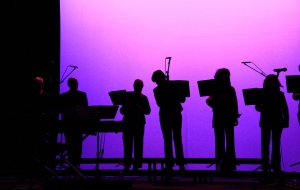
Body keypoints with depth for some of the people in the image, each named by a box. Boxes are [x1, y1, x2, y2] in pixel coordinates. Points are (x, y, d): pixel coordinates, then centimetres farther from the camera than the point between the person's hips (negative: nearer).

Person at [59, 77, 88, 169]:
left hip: (79, 121, -1)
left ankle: (77, 163, -3)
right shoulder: (63, 96, 7)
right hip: (68, 121, 1)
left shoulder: (82, 95, 7)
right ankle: (72, 163, 5)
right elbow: (60, 109, 2)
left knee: (78, 143, -5)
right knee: (70, 143, 1)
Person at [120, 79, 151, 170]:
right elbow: (122, 109, 12)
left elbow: (148, 111, 1)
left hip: (139, 123, -1)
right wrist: (125, 111, -9)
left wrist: (140, 108, -16)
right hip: (128, 122, 2)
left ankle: (137, 164, 1)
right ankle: (126, 164, 4)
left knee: (138, 144, -2)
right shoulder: (127, 96, 10)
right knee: (127, 143, -1)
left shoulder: (143, 98, 6)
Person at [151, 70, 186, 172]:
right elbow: (160, 103, -9)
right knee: (167, 140, 0)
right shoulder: (157, 90, 5)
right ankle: (169, 163, 1)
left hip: (176, 115, 0)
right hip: (165, 116, 1)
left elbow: (182, 99, -1)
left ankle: (180, 162, 3)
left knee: (177, 139, 0)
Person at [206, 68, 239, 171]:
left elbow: (235, 103, 6)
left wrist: (236, 116, -1)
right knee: (219, 141, 1)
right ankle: (220, 161, 2)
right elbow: (210, 102, -1)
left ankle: (230, 163, 0)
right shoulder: (214, 89, 6)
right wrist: (209, 99, -24)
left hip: (229, 117, 0)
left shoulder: (231, 89, 8)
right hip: (218, 118, 0)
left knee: (230, 140, -3)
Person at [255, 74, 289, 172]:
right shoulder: (262, 93, 5)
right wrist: (266, 107, -19)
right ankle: (265, 166, -1)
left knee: (276, 144, 2)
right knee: (265, 143, -3)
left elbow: (285, 108, 5)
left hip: (277, 121, 0)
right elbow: (257, 107, 0)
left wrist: (286, 120, -5)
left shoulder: (280, 94, 7)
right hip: (265, 121, 0)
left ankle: (276, 166, 5)